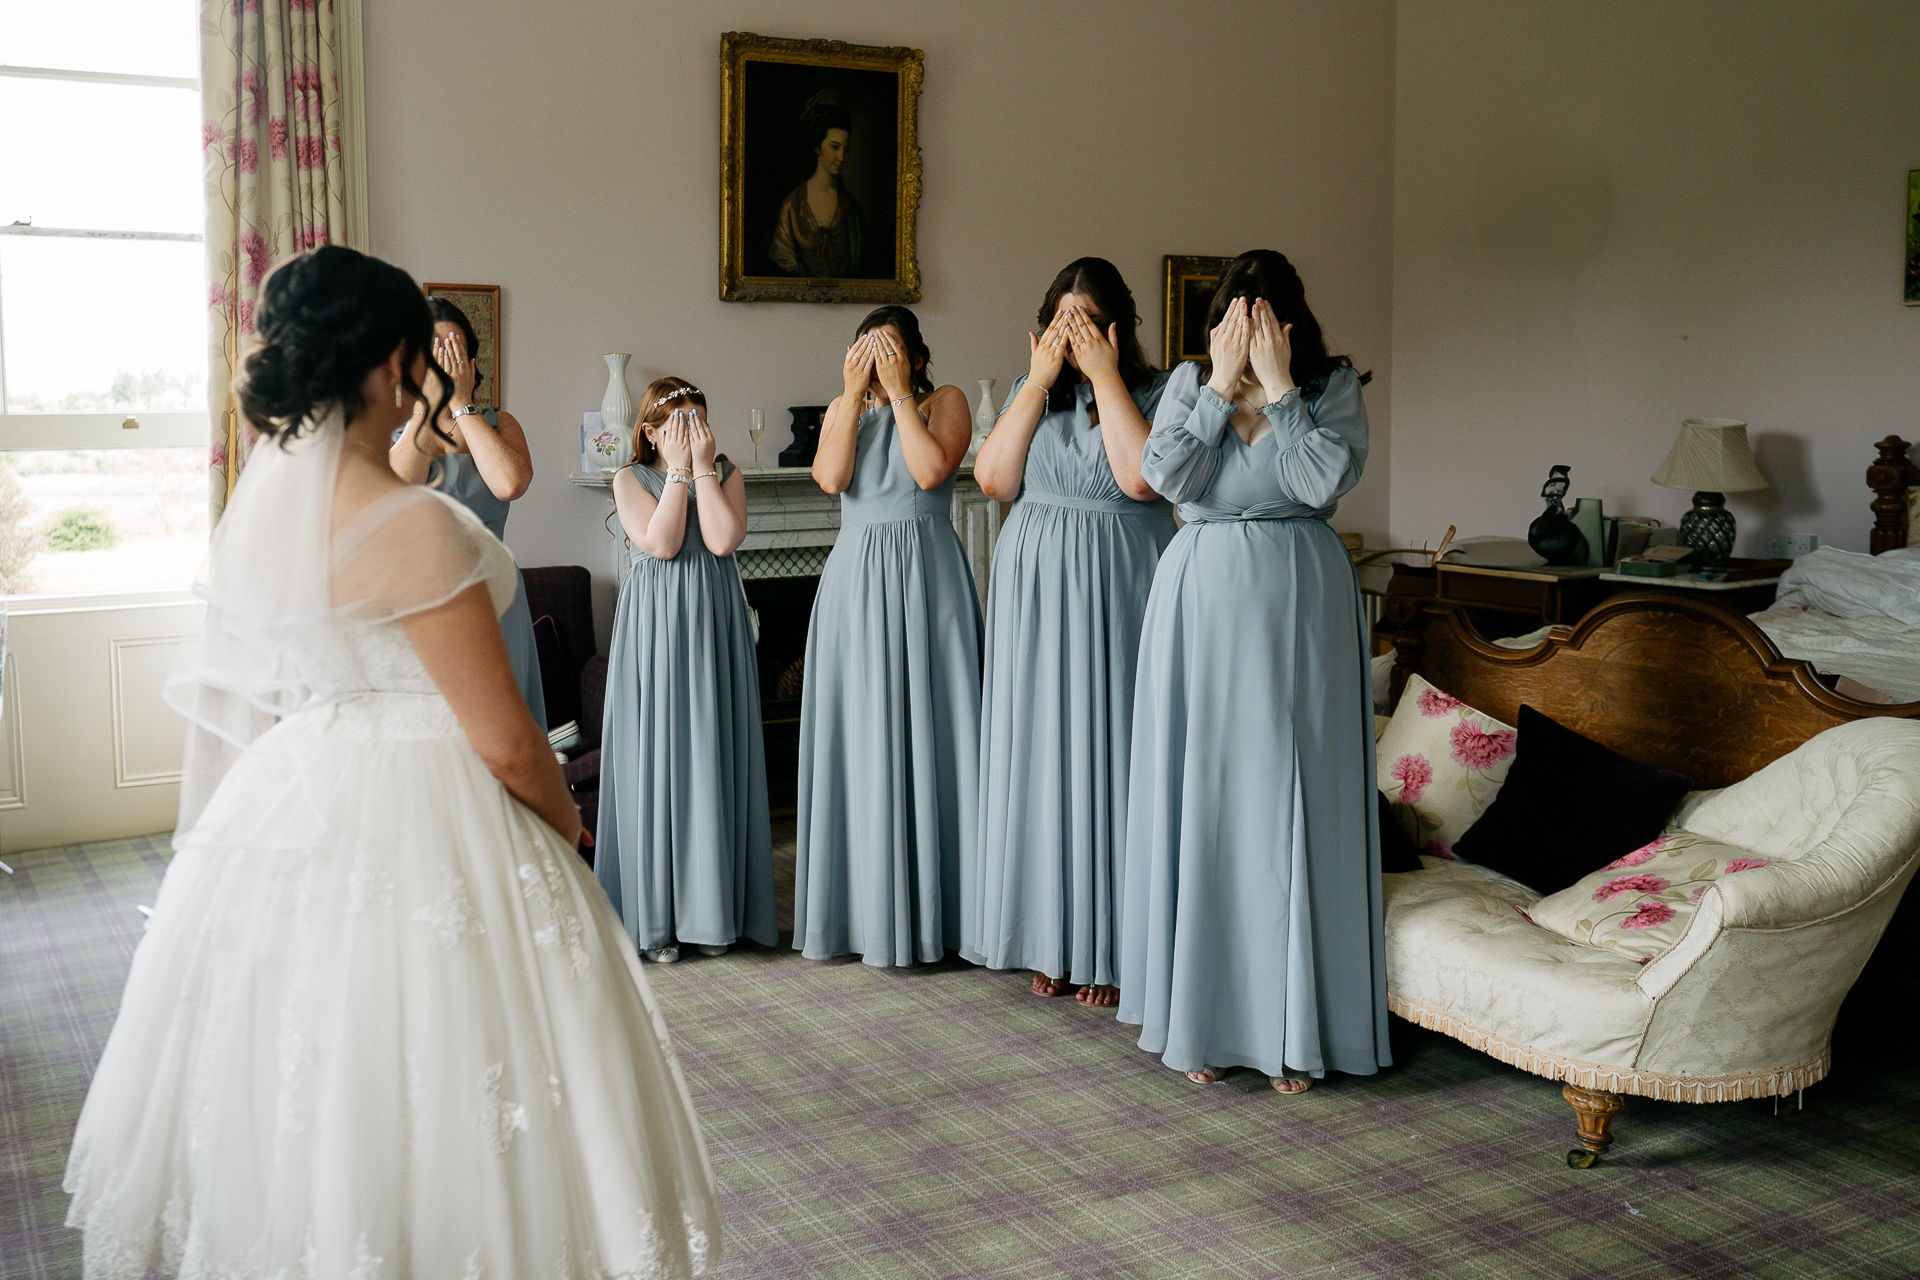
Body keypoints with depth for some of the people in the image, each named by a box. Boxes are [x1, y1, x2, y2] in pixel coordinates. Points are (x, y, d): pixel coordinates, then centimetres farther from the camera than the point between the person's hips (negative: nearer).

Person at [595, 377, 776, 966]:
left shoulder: (727, 473, 6)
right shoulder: (631, 479, 2)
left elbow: (722, 540, -12)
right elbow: (661, 542, -14)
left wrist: (704, 465, -9)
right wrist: (679, 469, -9)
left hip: (712, 626, 2)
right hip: (654, 627, -1)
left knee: (714, 756, 3)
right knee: (654, 758, 0)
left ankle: (711, 907, 14)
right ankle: (655, 917, 9)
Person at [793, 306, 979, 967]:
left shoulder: (944, 402, 5)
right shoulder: (842, 408, 15)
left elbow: (930, 470, -13)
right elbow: (830, 476, -4)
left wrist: (899, 392, -8)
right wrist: (855, 393, -5)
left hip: (925, 581, -3)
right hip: (855, 582, 3)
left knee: (926, 733, -2)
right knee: (859, 741, 2)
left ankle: (932, 906, 6)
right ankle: (869, 906, 10)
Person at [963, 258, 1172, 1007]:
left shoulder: (1155, 392, 0)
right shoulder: (1030, 392, 11)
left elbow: (1140, 477, -18)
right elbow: (994, 480, -3)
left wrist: (1104, 376, -12)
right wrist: (1039, 381, -5)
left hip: (1115, 591, -4)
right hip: (1034, 587, 4)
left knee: (1107, 751, -1)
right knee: (1038, 754, 6)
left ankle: (1110, 946, 9)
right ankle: (1049, 939, 17)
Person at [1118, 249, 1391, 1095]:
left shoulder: (1332, 384, 2)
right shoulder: (1189, 382, 6)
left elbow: (1325, 481, -14)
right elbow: (1165, 476, -9)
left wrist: (1280, 386, -12)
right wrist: (1222, 385, -10)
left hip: (1297, 604, -1)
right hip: (1202, 599, 2)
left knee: (1293, 802, -2)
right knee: (1199, 798, 3)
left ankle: (1293, 1026, 9)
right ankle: (1201, 1016, 15)